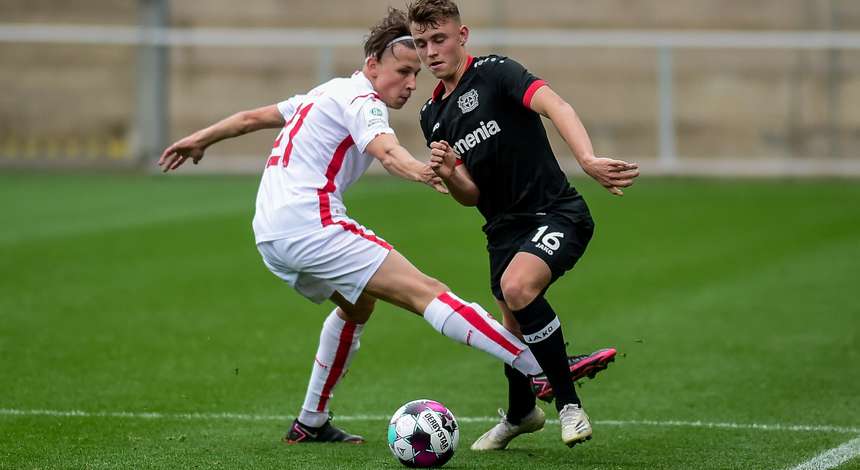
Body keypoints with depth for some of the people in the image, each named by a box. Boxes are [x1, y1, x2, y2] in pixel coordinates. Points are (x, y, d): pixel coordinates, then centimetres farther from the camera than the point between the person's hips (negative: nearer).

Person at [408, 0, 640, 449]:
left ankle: (568, 400, -16)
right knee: (514, 327, 11)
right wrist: (449, 175, -14)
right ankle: (520, 413, 41)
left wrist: (588, 160, -47)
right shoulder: (433, 116, 11)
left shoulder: (494, 73, -11)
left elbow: (555, 105, -29)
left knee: (517, 287, -32)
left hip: (556, 213, -7)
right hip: (505, 227, 7)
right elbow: (471, 196, 10)